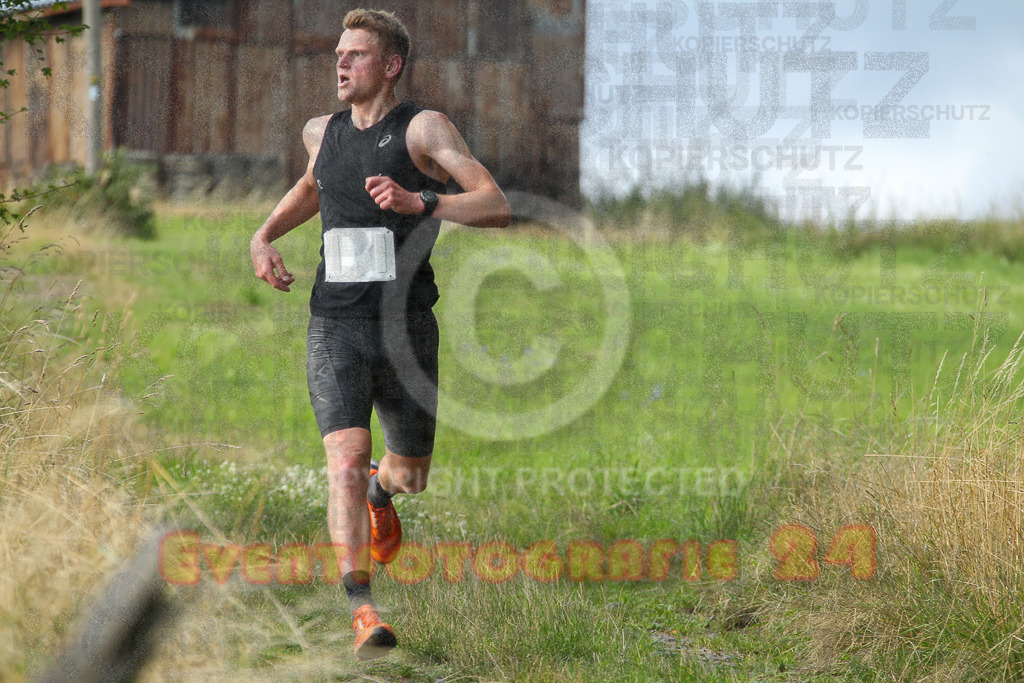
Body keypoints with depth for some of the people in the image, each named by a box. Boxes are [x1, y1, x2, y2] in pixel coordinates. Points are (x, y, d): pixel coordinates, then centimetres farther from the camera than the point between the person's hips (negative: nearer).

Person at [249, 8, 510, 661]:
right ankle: (362, 612, -22)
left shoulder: (423, 128, -5)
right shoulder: (322, 132, 11)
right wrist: (265, 236, 20)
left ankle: (381, 487, 50)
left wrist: (419, 202, -29)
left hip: (406, 326, -2)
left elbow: (498, 207, -15)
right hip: (334, 323, 2)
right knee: (347, 459, -18)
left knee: (409, 476, 11)